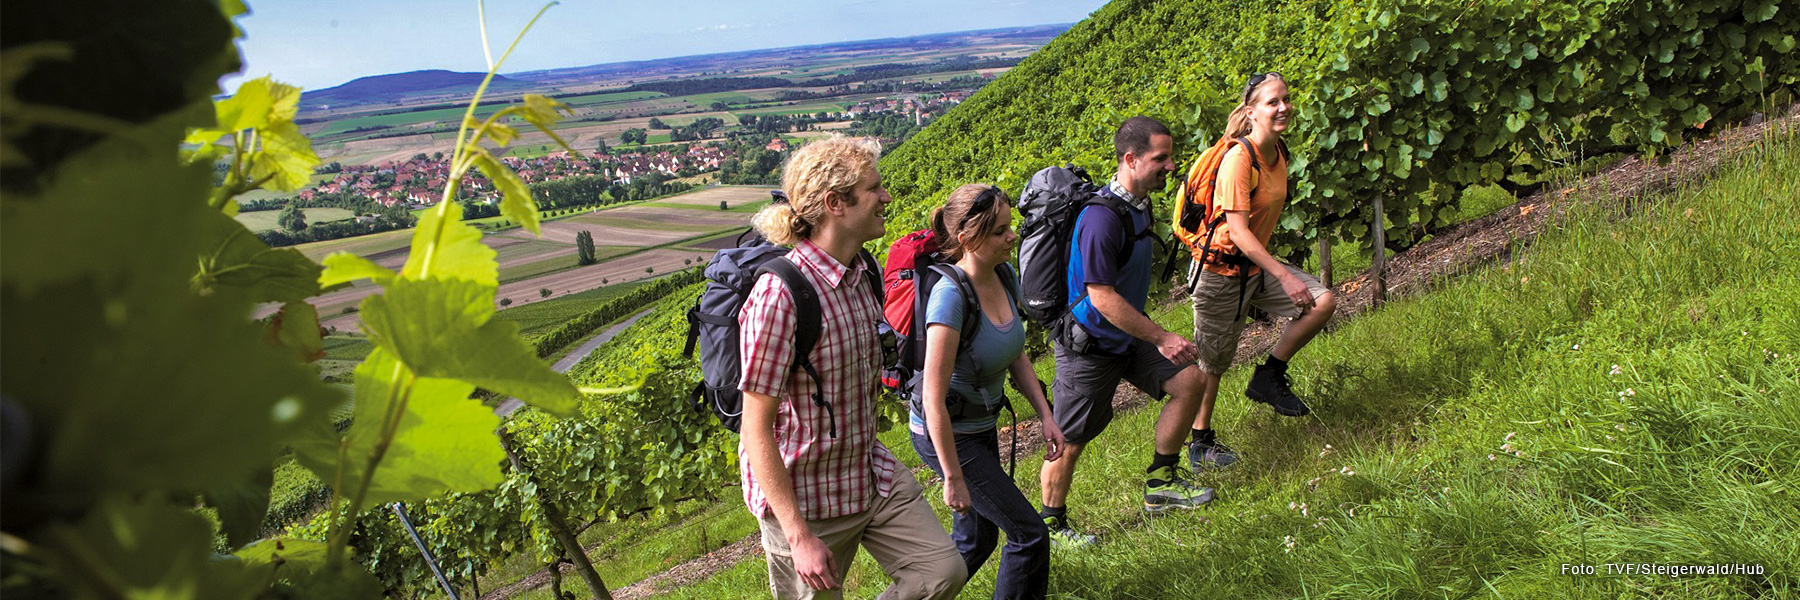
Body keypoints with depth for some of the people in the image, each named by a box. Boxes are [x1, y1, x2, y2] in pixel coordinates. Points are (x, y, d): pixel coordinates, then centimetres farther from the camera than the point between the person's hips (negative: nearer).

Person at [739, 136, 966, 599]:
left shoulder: (861, 272, 0)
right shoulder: (780, 294, -26)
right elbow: (756, 429, -23)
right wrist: (799, 536, -22)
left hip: (871, 474, 7)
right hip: (806, 495, -7)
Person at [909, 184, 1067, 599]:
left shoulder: (1005, 277, -5)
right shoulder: (951, 295, -29)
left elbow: (1016, 355, 11)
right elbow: (934, 398, -28)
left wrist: (1046, 416, 4)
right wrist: (953, 478, -23)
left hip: (981, 424, 8)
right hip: (944, 434, -8)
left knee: (976, 542, 19)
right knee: (1029, 534, -1)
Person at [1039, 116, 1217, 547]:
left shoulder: (1139, 204, 3)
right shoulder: (1101, 218, -27)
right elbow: (1103, 298, -28)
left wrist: (1157, 336, 24)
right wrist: (1162, 339, -23)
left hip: (1129, 334, 9)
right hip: (1089, 345, -9)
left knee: (1189, 380, 6)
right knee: (1069, 441, 0)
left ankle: (1161, 483, 20)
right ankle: (1051, 522, 20)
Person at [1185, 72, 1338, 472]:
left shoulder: (1278, 152, 3)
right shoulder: (1238, 158, -23)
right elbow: (1238, 232, -27)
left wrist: (1271, 267, 20)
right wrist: (1283, 276, -28)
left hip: (1256, 264, 8)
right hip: (1221, 270, -8)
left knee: (1323, 302, -6)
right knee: (1214, 362, 3)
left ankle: (1268, 377, 9)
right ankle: (1199, 444, 21)